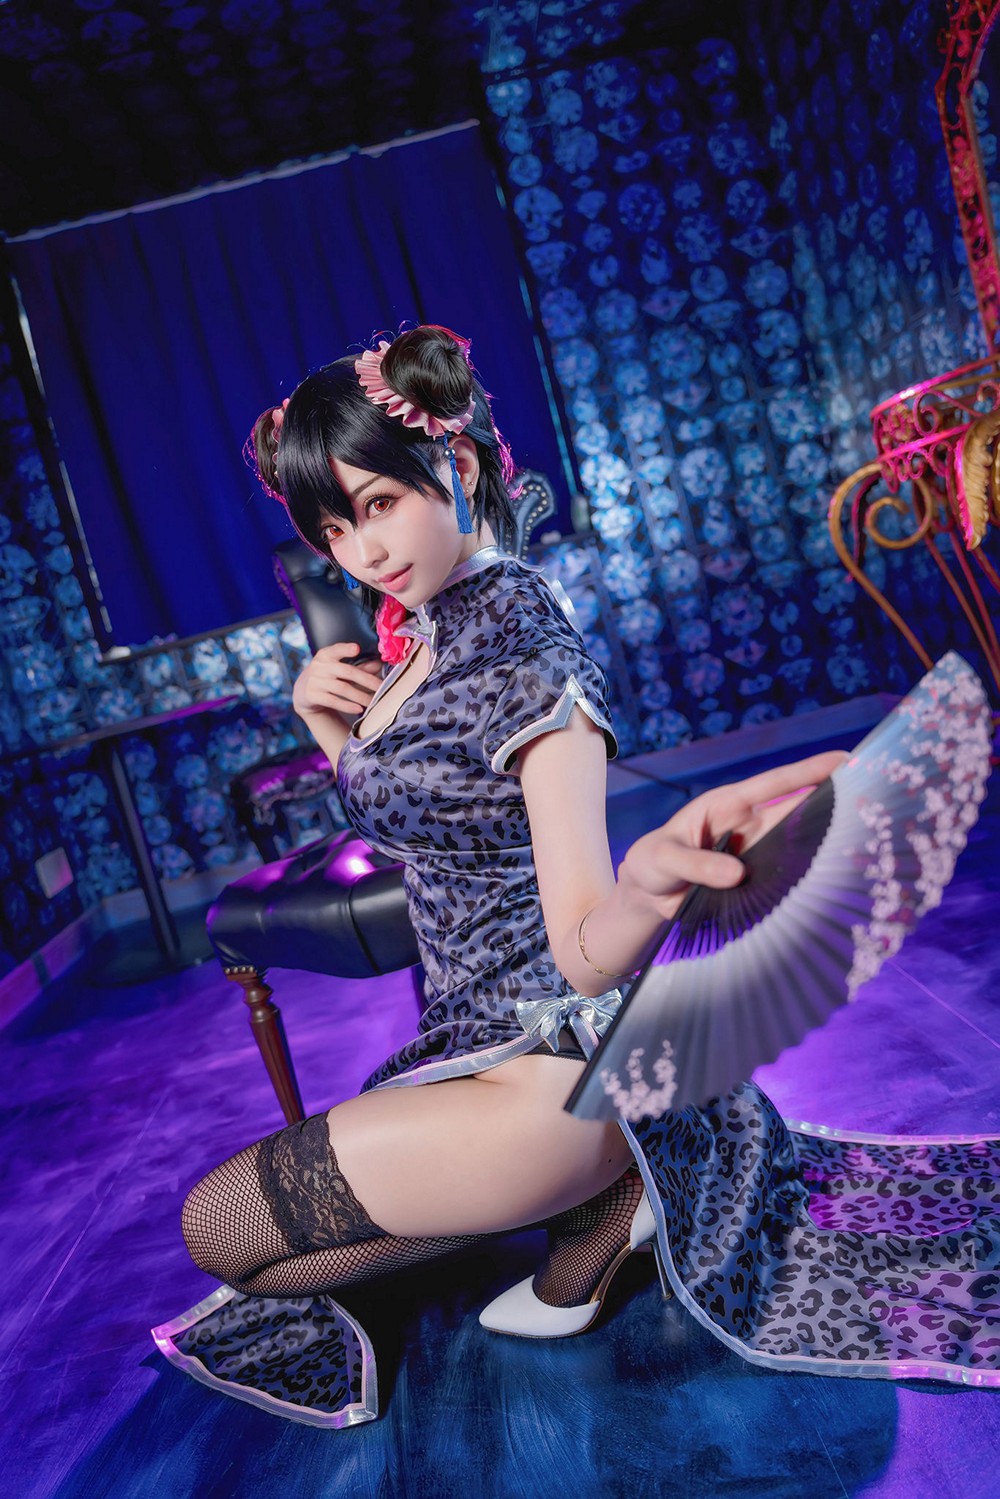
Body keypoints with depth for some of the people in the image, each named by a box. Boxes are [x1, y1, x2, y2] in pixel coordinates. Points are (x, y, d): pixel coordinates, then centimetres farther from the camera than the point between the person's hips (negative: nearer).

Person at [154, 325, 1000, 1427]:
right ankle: (603, 1188, 14)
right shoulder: (425, 631, 3)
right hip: (473, 1036, 9)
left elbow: (585, 949, -30)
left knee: (216, 1228, -5)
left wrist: (651, 878, -54)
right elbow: (408, 813, 15)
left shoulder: (527, 657, -23)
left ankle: (596, 1202, -1)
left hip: (544, 1060, -9)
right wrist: (327, 724, -5)